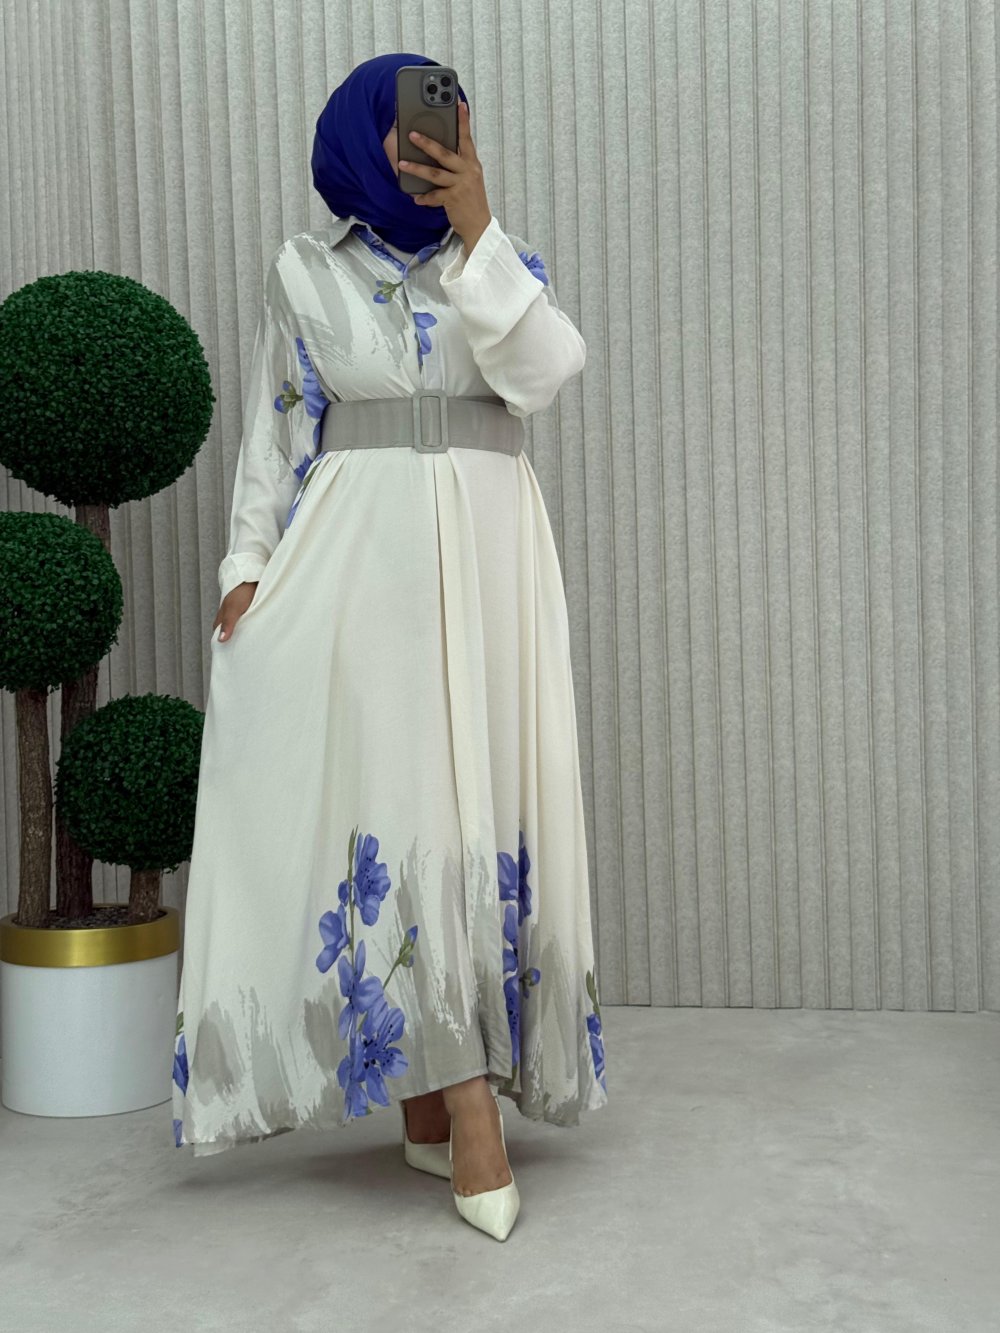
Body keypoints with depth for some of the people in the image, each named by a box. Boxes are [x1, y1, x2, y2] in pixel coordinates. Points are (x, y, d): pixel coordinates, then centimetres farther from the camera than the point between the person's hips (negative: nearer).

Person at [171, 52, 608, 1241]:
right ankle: (461, 1096, -4)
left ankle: (438, 1088, 14)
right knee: (396, 797, -9)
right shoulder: (304, 272, 9)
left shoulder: (502, 260, 12)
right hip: (362, 550, -2)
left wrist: (479, 231, -13)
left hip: (487, 551, 2)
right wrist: (248, 566, -3)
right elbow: (274, 432, 7)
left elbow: (547, 370, -8)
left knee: (481, 803, 1)